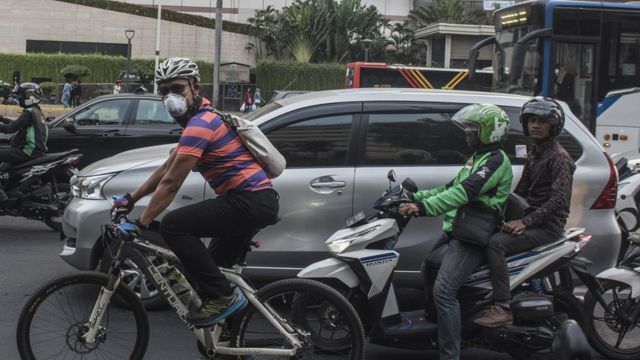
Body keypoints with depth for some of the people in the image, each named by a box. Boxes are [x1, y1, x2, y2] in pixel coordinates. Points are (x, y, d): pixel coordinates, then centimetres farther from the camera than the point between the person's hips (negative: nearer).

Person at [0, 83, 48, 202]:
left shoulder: (29, 113, -15)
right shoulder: (37, 111, 17)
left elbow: (11, 128, -24)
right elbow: (17, 124, 30)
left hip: (29, 152, -10)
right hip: (37, 149, 10)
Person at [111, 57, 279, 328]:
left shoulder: (200, 124, -14)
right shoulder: (201, 118, 19)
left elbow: (171, 183, -17)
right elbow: (166, 169, 24)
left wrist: (140, 225, -13)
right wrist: (130, 199, 22)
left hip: (251, 201, -11)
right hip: (261, 202, 11)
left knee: (174, 226, -17)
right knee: (220, 266, 21)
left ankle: (222, 297, -14)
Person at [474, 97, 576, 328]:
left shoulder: (559, 157, -10)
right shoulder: (533, 155, 19)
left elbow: (559, 199, -20)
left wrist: (524, 222, -26)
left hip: (548, 225, -9)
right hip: (531, 219, 9)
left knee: (496, 242, -29)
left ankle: (503, 308, -33)